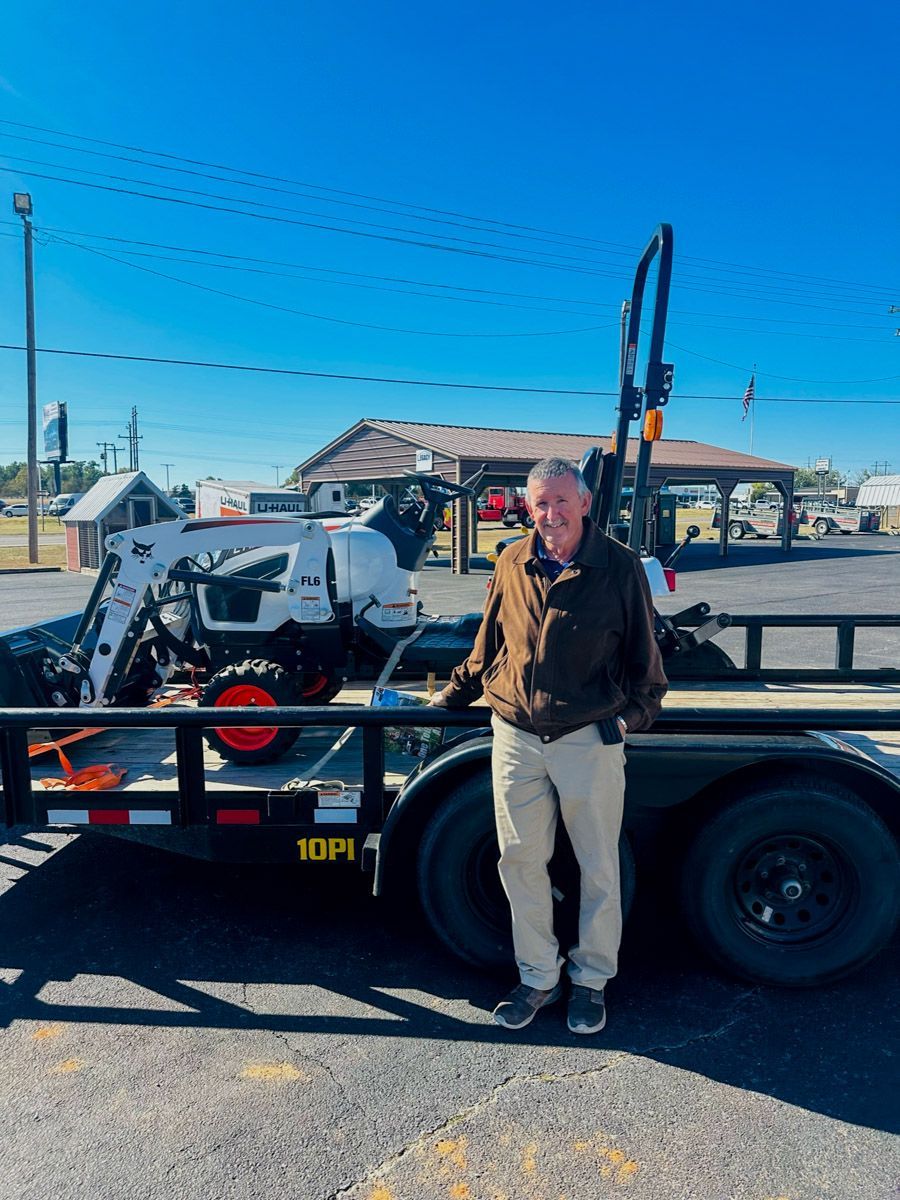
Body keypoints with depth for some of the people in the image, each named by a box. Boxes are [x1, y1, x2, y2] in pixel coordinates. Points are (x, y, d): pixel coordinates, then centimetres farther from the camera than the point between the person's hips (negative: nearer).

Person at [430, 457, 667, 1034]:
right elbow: (489, 643, 16)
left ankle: (592, 978, 31)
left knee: (599, 867, 10)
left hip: (589, 738, -3)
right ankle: (538, 976, 29)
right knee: (521, 861, 10)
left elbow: (643, 651, 3)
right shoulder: (513, 565, 4)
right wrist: (455, 693, 19)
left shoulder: (620, 566, -5)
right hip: (516, 737, 3)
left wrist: (637, 710, -5)